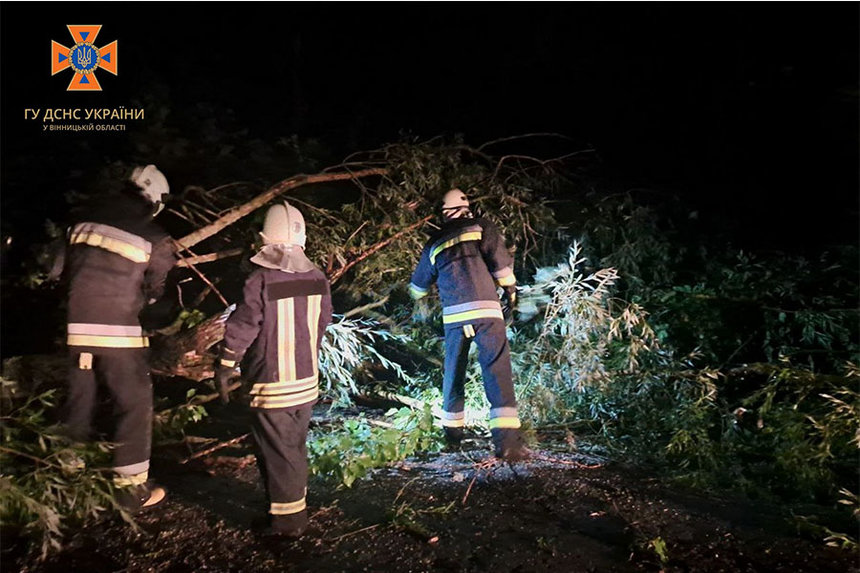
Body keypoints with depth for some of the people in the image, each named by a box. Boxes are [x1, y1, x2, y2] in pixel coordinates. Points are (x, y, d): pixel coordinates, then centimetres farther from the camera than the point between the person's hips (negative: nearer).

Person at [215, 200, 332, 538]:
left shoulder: (260, 281, -18)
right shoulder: (318, 279, -2)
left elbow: (240, 330, -13)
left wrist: (224, 369, -1)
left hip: (271, 385, -5)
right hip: (307, 382, 6)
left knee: (277, 451, 7)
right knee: (296, 447, 20)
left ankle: (288, 520, 17)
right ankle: (296, 503, 36)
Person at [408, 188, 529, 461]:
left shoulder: (435, 243, 20)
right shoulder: (482, 226, 10)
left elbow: (420, 282, 32)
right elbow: (501, 261, -3)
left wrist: (416, 298, 54)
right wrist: (510, 293, 8)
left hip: (454, 315, 4)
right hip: (486, 309, -3)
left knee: (453, 372, 18)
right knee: (498, 371, -7)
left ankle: (452, 429, 28)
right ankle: (506, 439, -15)